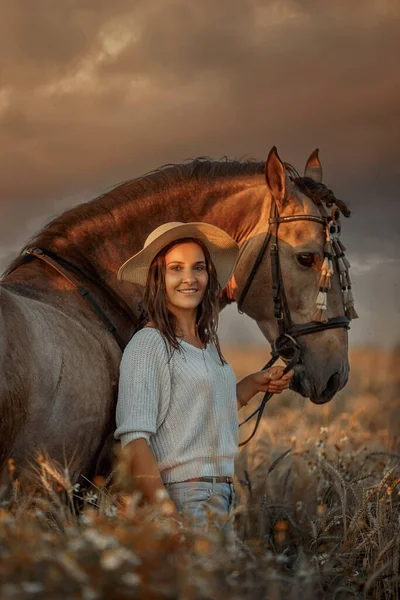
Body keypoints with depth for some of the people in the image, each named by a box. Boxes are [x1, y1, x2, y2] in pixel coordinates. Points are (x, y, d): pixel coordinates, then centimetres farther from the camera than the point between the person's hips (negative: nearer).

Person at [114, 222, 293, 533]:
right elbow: (134, 440, -18)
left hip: (222, 496, 8)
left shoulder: (209, 344, 13)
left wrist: (255, 384, 16)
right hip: (182, 499, -8)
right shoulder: (148, 344, -11)